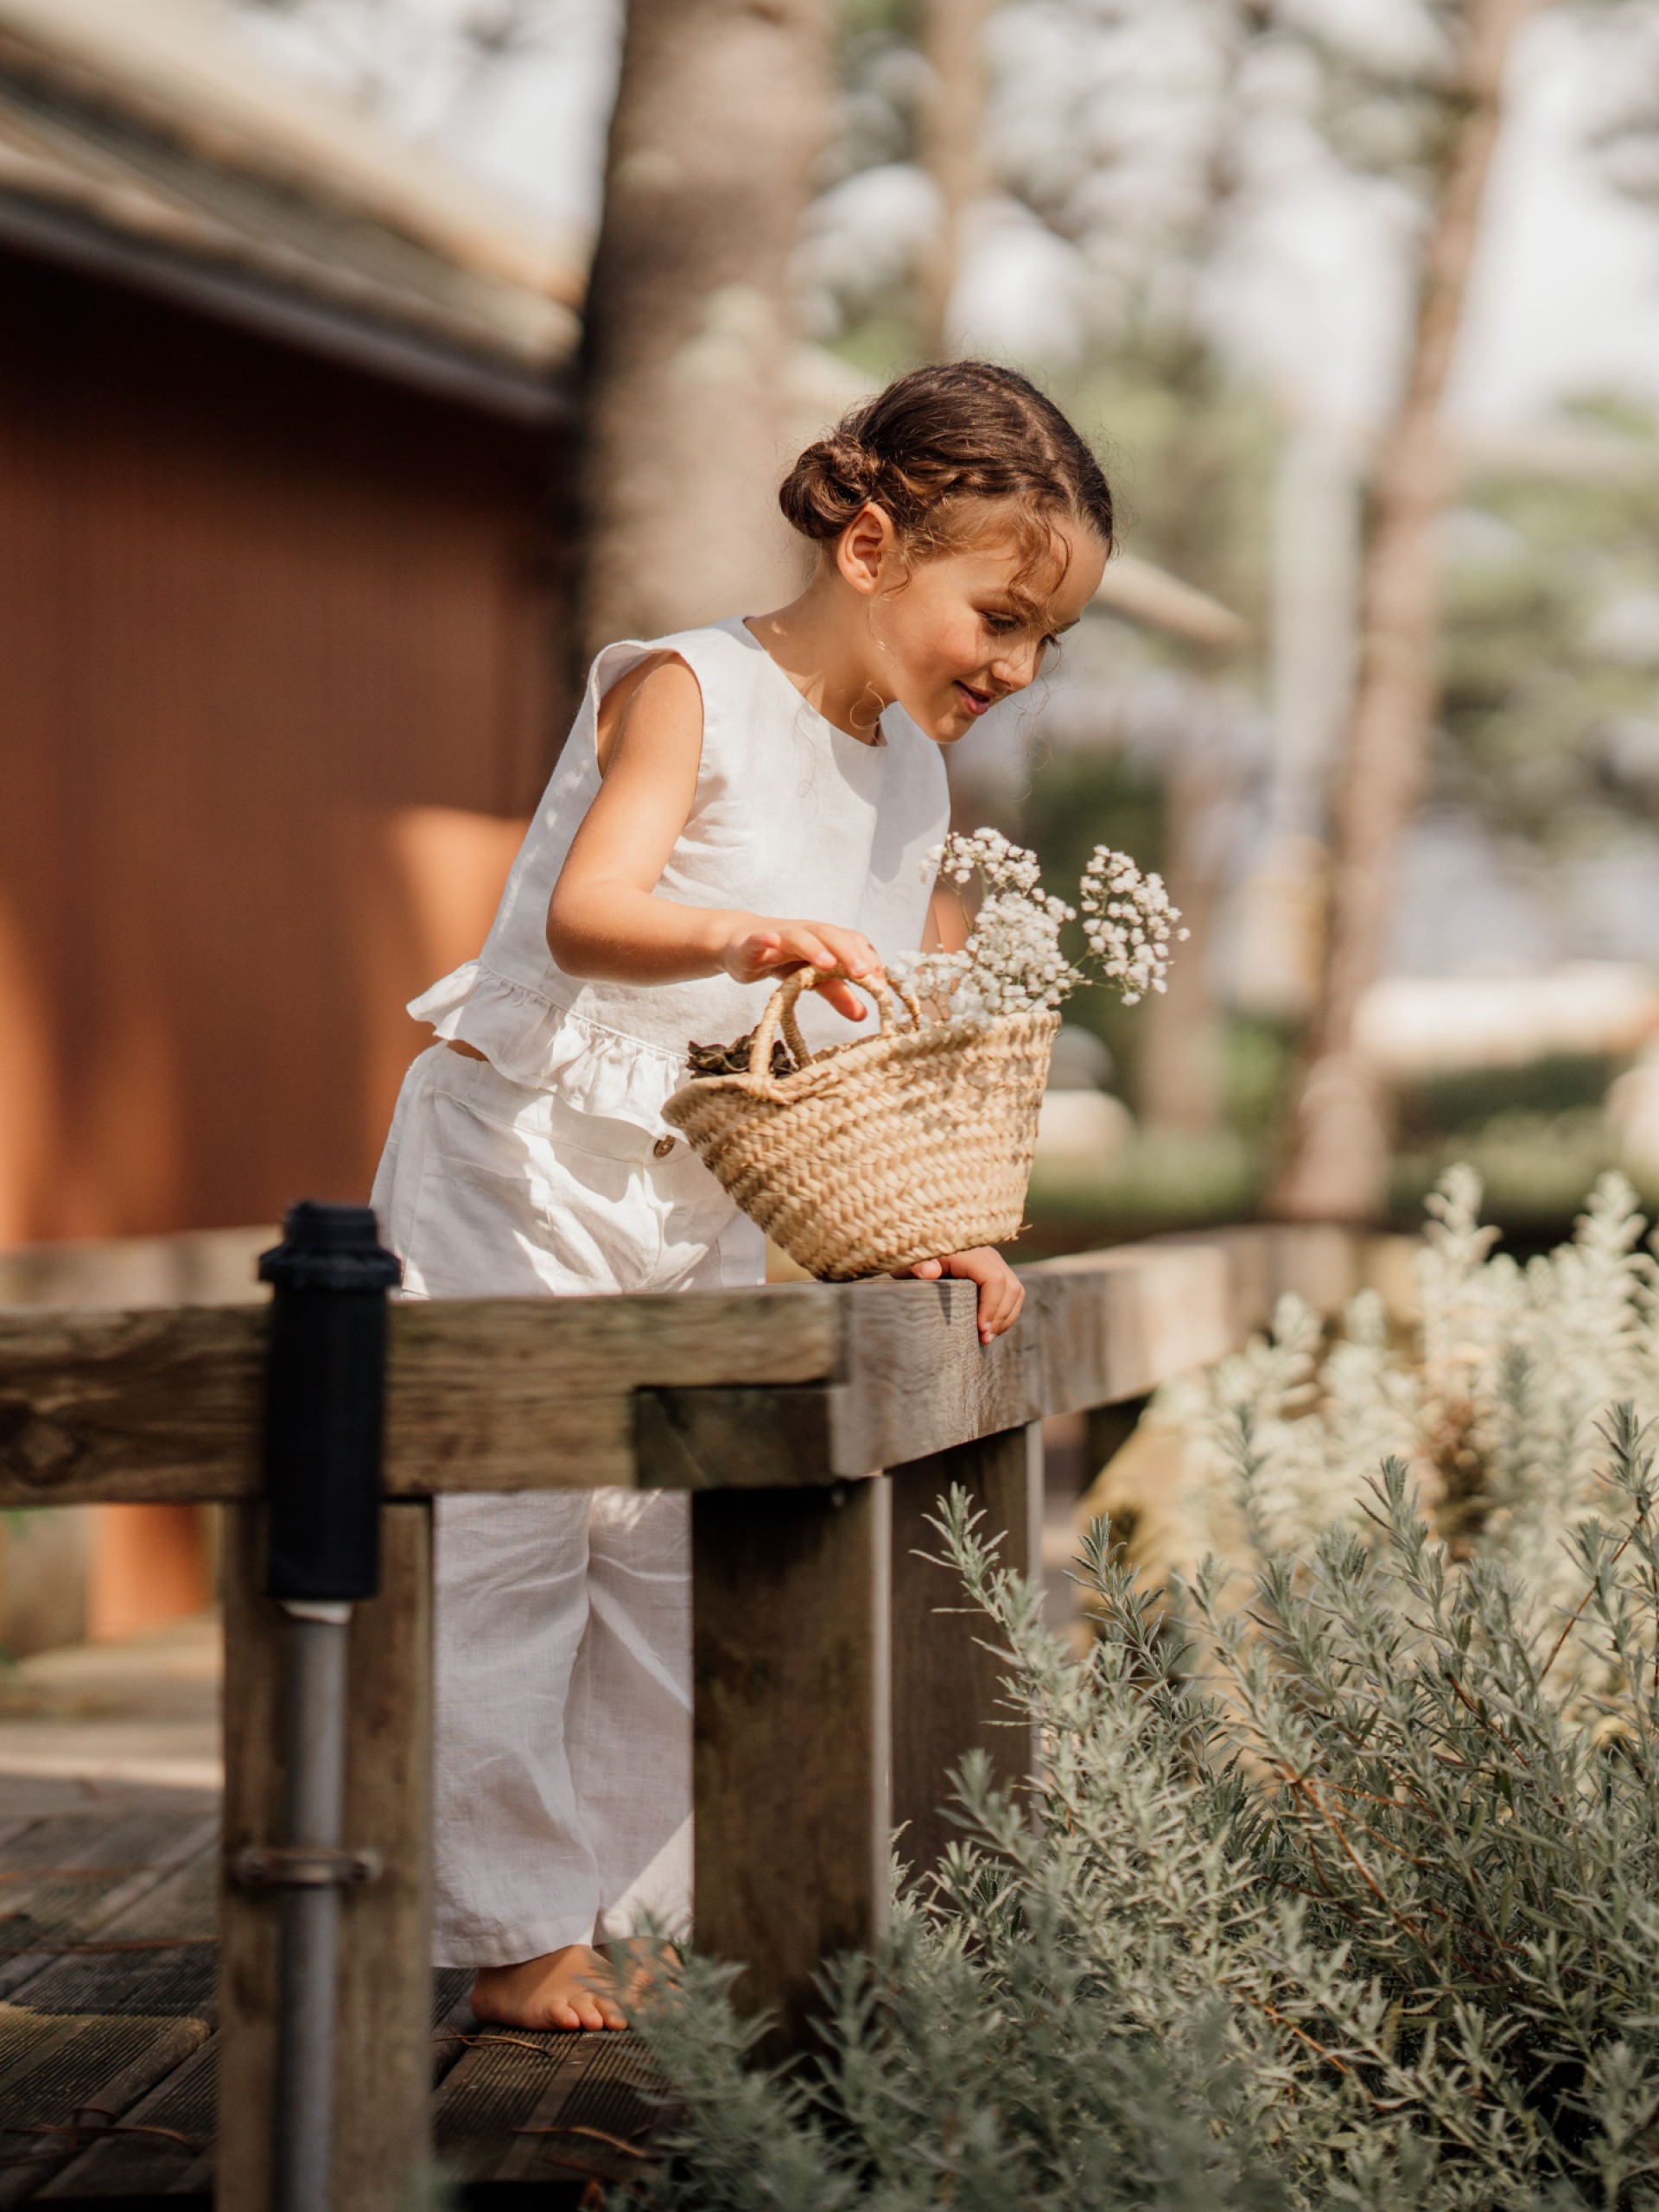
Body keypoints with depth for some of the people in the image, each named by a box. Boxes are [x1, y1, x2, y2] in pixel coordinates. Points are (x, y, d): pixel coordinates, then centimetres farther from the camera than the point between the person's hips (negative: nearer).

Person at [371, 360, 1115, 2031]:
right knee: (509, 1545, -5)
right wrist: (751, 935, -50)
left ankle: (628, 1919, 17)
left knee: (677, 1552, 7)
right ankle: (516, 1933, 4)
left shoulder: (911, 778, 6)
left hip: (707, 1209, 7)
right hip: (518, 1168, -7)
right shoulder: (690, 693, -17)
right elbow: (587, 916, -32)